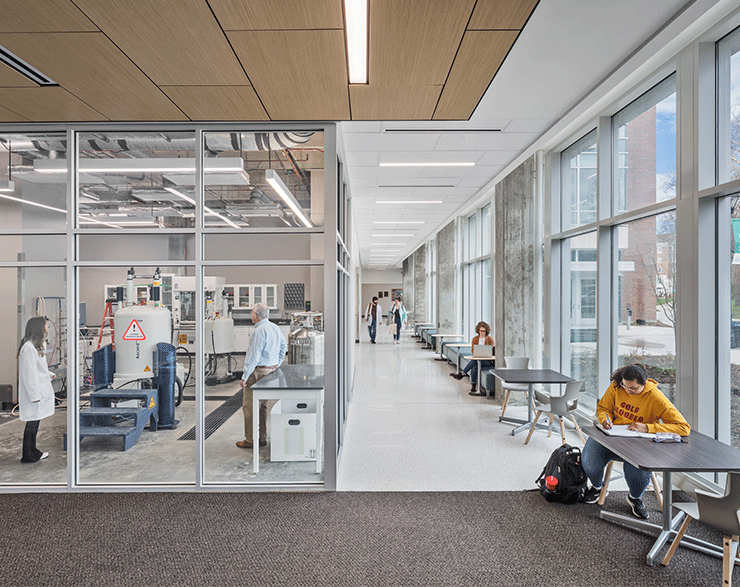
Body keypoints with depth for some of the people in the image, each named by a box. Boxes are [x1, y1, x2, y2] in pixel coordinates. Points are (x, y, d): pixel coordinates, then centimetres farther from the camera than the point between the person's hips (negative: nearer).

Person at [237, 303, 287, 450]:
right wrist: (276, 366, 24)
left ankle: (251, 440, 10)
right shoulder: (275, 328, 10)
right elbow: (283, 346, 20)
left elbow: (253, 356, -20)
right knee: (262, 405, 17)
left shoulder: (260, 331, -18)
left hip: (258, 372, -9)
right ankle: (262, 438, 24)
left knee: (249, 406, 2)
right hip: (272, 370, 9)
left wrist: (245, 377, -15)